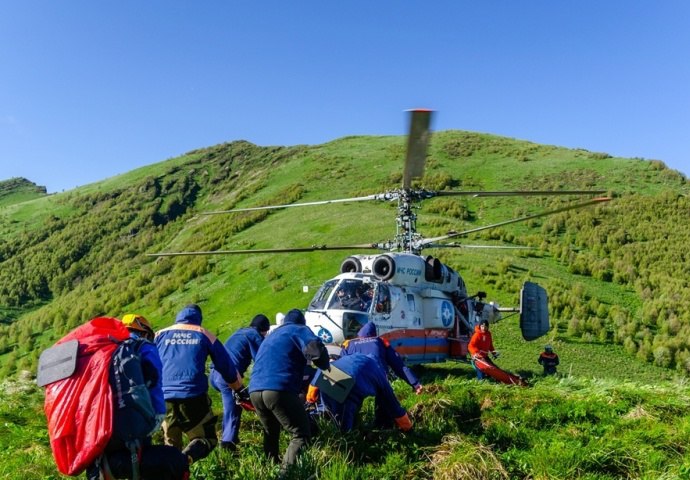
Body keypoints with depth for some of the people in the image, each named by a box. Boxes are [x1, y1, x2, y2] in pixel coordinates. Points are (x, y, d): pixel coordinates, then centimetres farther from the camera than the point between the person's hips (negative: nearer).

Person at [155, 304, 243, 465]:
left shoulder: (161, 334, 16)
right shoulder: (205, 335, 12)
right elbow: (227, 368, 14)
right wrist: (241, 391, 26)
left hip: (164, 398, 3)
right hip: (194, 396, -3)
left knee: (171, 444, 21)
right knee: (207, 439, 9)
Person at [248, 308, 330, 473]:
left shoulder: (271, 336, 34)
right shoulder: (299, 330, 12)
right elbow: (315, 349, -10)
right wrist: (325, 365, 10)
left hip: (255, 390, 7)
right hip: (279, 390, -7)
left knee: (270, 433, 29)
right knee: (301, 434, 3)